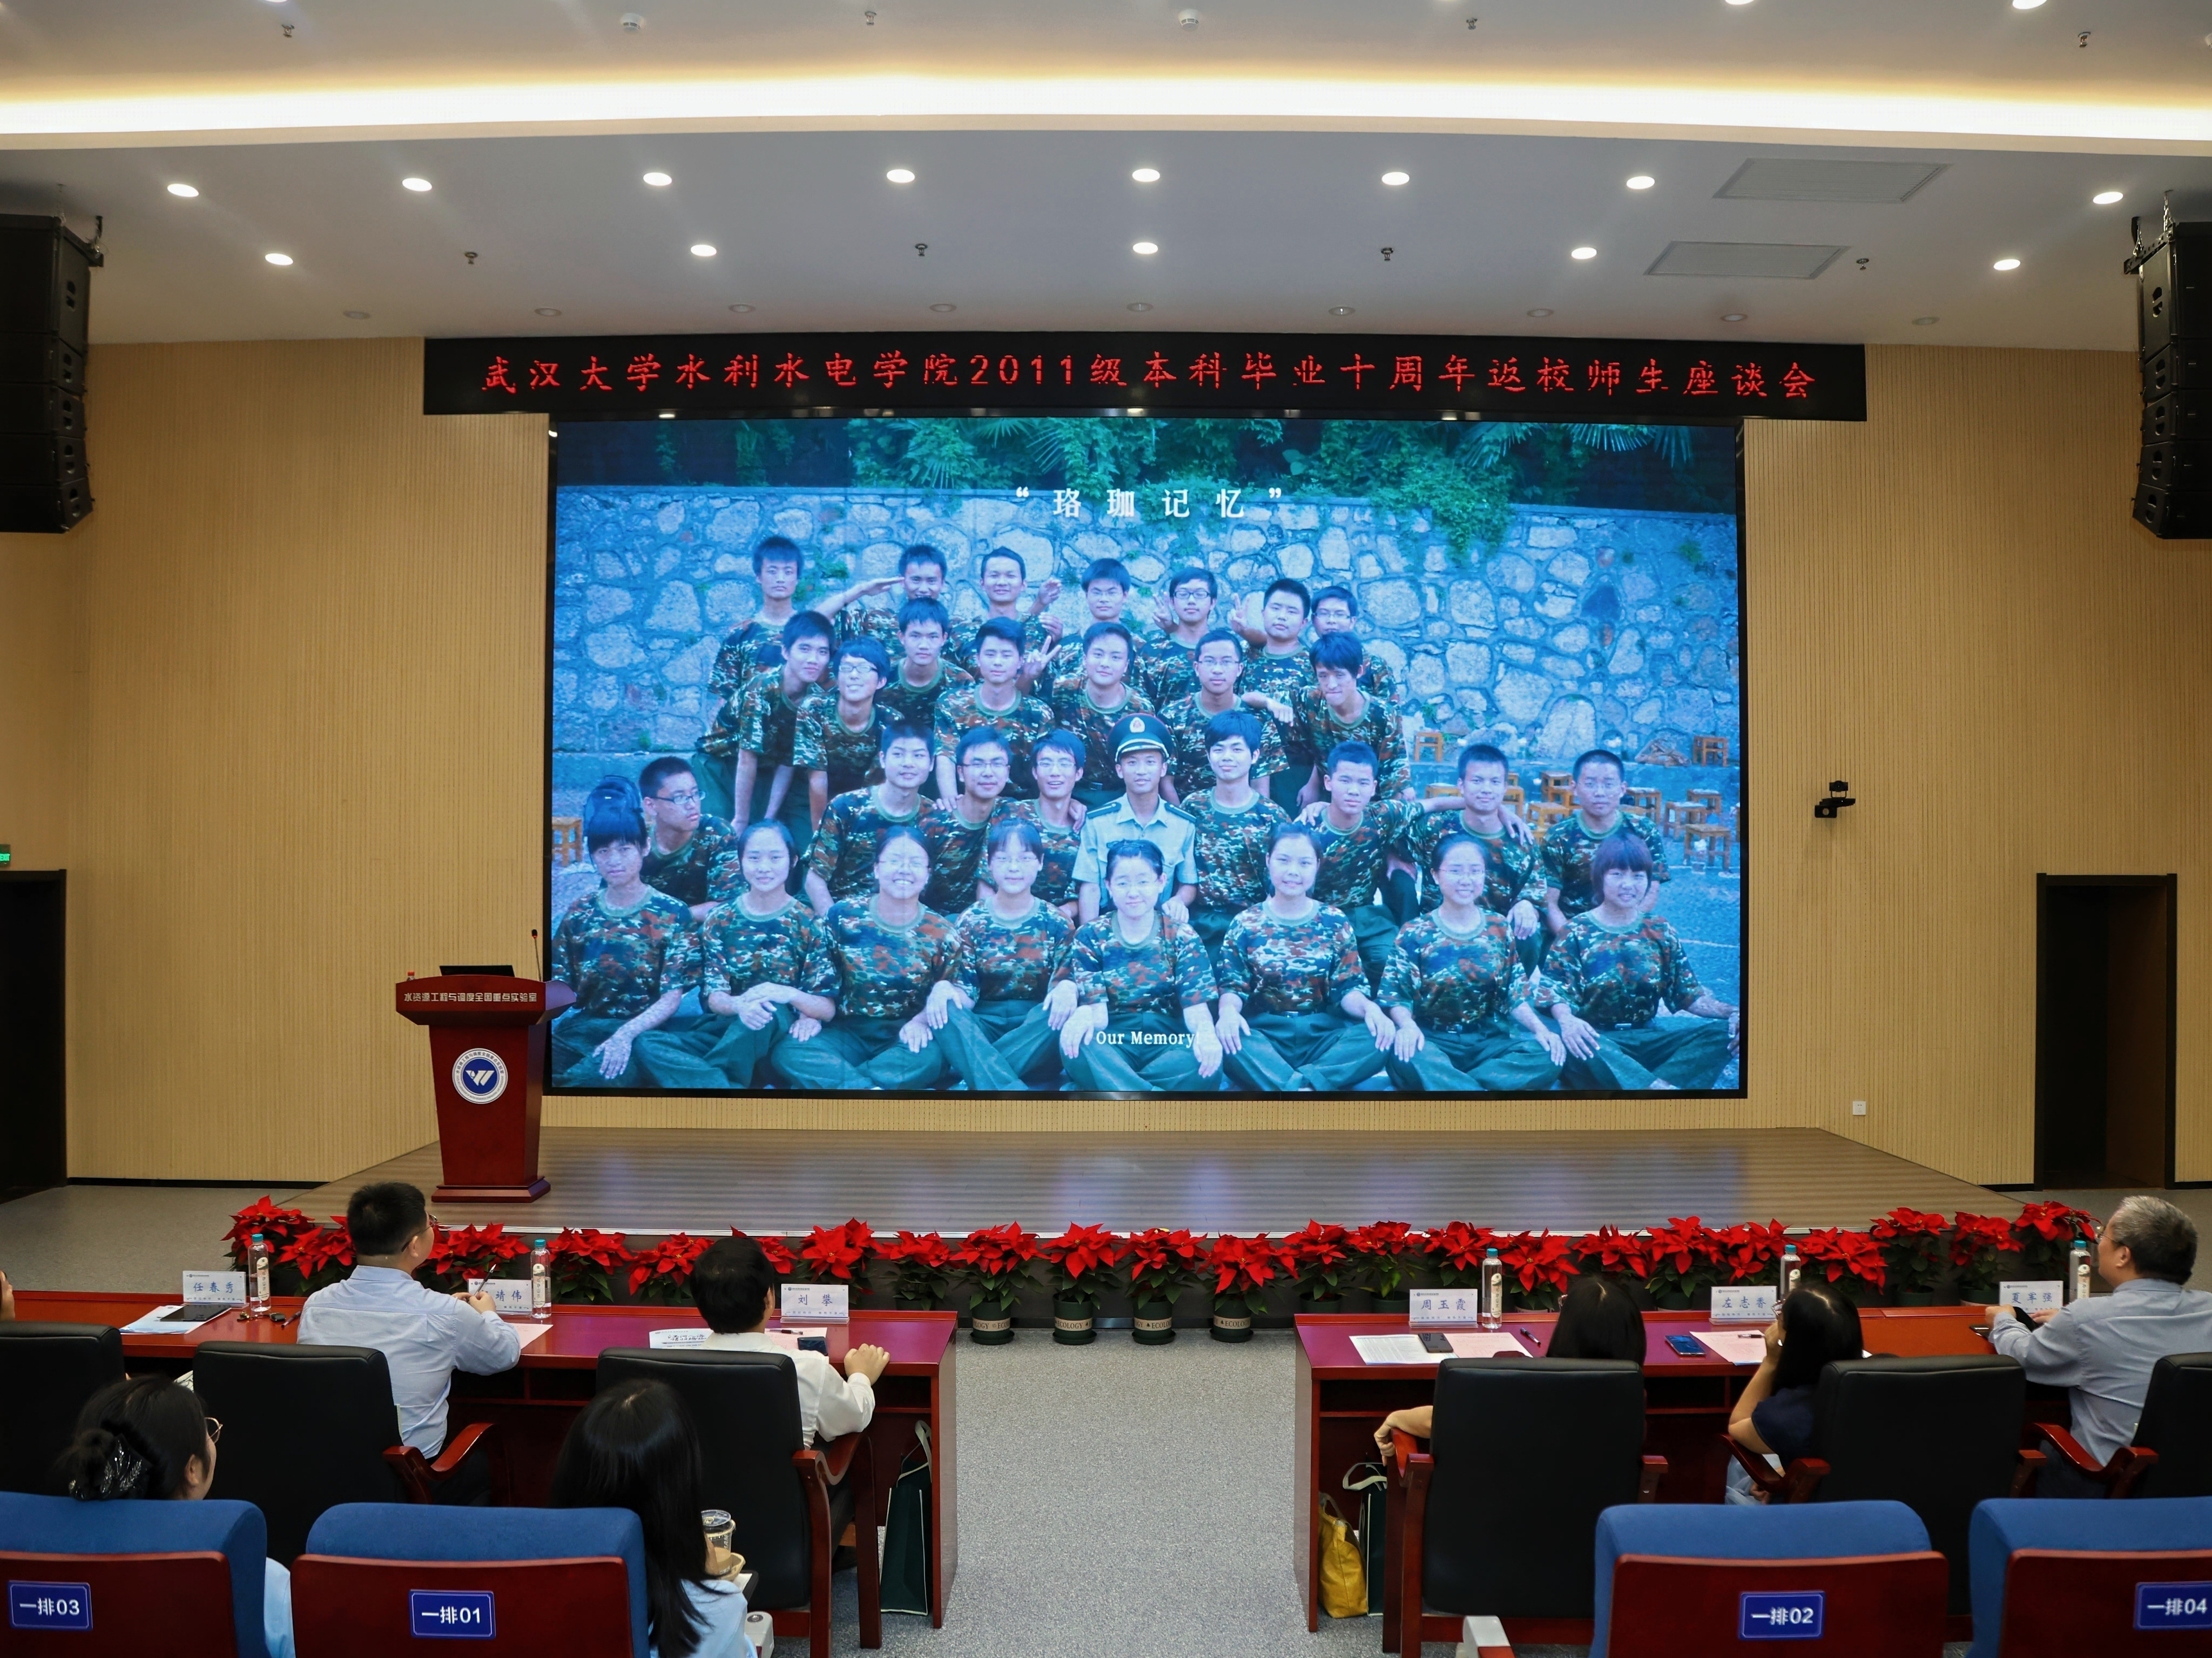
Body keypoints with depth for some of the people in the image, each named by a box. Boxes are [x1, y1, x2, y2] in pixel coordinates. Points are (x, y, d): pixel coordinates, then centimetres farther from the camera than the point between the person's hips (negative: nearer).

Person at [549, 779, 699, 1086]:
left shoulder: (672, 914, -2)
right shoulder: (580, 912, 10)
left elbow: (672, 998, -7)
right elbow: (560, 988, 8)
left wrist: (625, 1035, -23)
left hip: (640, 1033, -3)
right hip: (579, 1029, 3)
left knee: (603, 1074, -35)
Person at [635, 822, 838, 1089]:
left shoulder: (808, 925, 1)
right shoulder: (719, 921, 7)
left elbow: (828, 1008, -5)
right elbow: (713, 996, -3)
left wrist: (789, 995, -29)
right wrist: (739, 1005, -29)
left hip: (783, 1034, -2)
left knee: (768, 1012, -37)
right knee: (647, 1045, -24)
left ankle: (699, 1078, -19)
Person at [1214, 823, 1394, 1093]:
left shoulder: (1335, 923, 9)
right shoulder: (1246, 924, 6)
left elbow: (1347, 988, 5)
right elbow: (1233, 986, 2)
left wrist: (1369, 1008, -20)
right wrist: (1228, 1011, -23)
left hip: (1323, 1031, 2)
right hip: (1264, 1032, -2)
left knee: (1379, 1037, -29)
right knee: (1227, 1039, -36)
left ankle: (1290, 1084, -34)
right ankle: (1301, 1087, -35)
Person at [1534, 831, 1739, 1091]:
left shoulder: (1660, 932, 10)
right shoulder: (1578, 931, 0)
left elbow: (1688, 994, 7)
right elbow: (1553, 989, -10)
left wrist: (1732, 1013, -12)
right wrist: (1566, 1019, -33)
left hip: (1647, 1038, 4)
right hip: (1596, 1041, -4)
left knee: (1723, 1031, -19)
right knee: (1572, 1042, -39)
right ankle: (1661, 1087, -41)